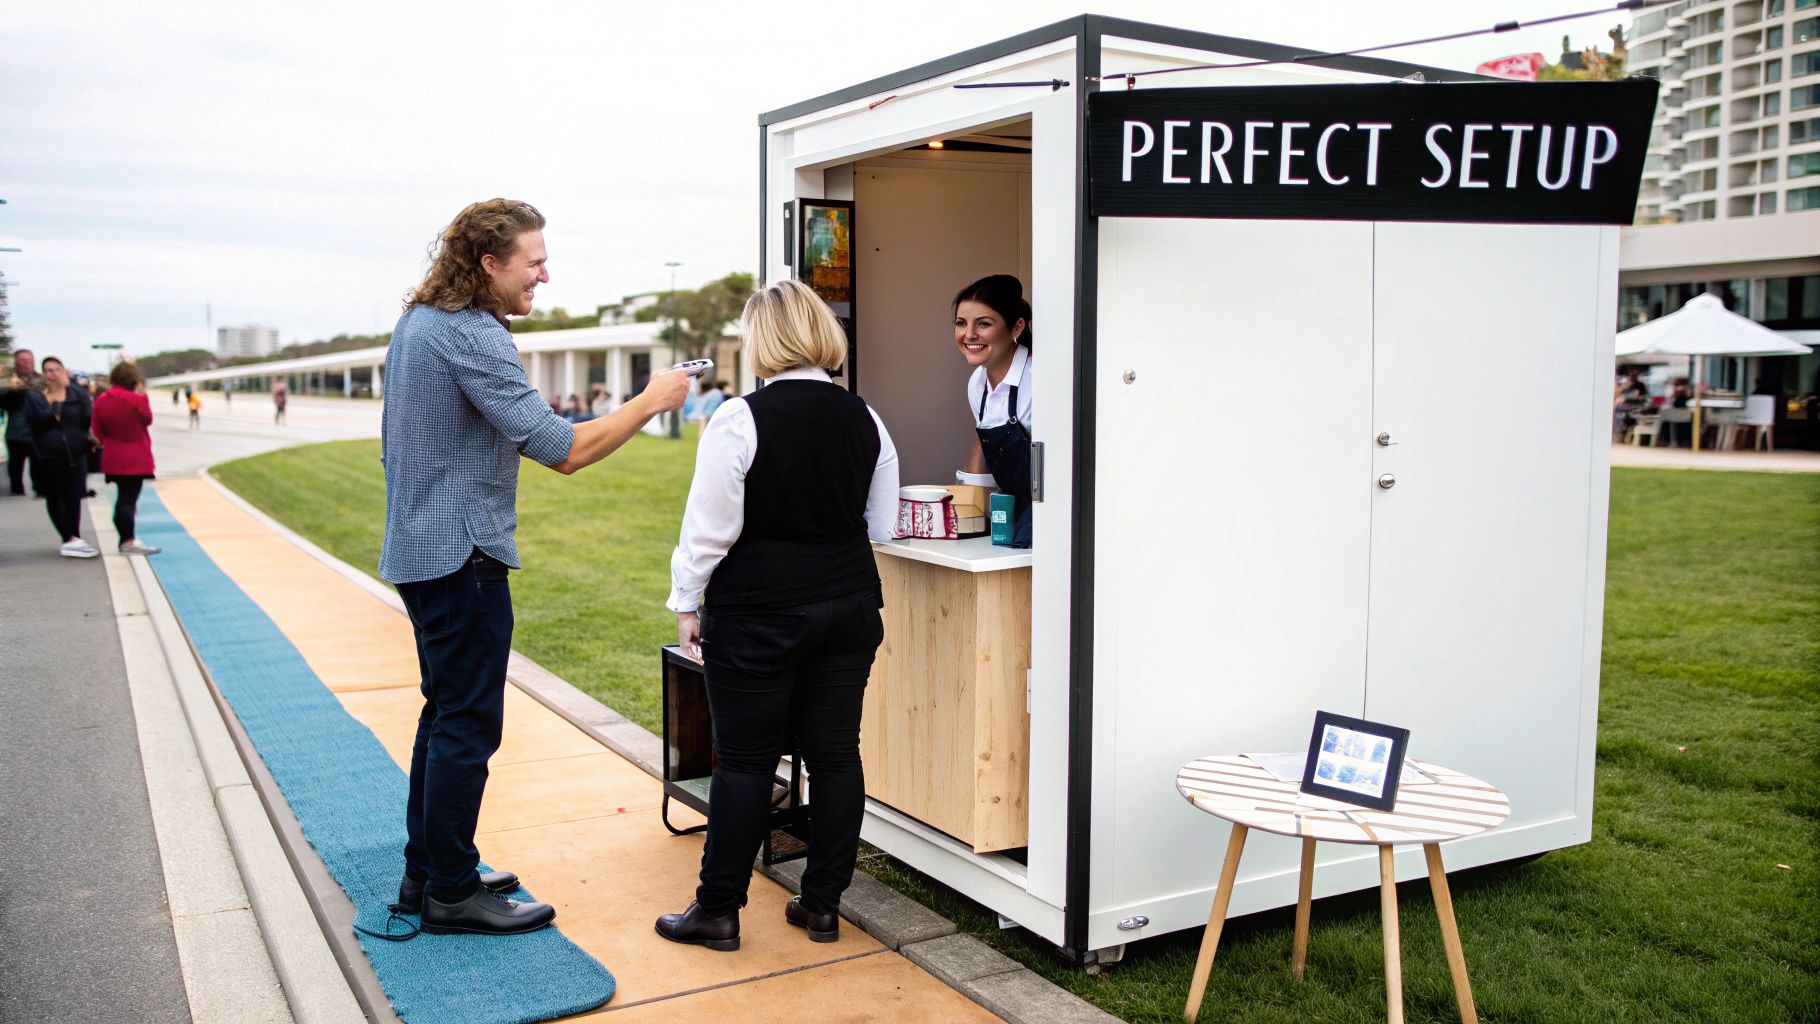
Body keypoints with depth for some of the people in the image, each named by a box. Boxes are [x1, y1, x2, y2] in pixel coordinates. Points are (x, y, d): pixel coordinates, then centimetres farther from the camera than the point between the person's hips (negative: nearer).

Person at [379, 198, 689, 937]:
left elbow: (393, 440, 21)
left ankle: (426, 873, 27)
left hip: (420, 549, 10)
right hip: (462, 554, -10)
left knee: (445, 714, 17)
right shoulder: (472, 337, -20)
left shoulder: (415, 322, 12)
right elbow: (563, 450, -24)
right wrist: (650, 401, -15)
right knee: (468, 725, -2)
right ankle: (450, 893, 7)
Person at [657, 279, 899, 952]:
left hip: (758, 613, -4)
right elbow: (882, 528, 10)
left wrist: (687, 602, 2)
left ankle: (718, 910, 15)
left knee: (745, 760, 4)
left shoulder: (741, 419, -13)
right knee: (835, 754, 10)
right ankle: (822, 904, 20)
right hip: (849, 604, 5)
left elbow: (710, 528, -11)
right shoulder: (865, 420, 3)